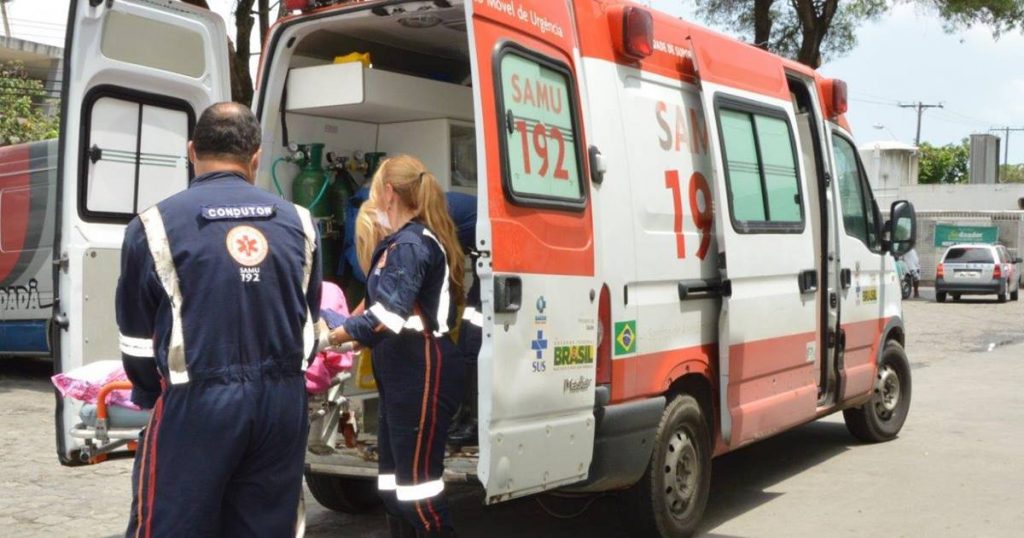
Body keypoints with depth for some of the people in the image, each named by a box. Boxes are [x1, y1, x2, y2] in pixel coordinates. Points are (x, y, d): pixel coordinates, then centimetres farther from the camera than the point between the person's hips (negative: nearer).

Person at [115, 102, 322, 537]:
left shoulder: (157, 225, -5)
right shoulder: (297, 223, 7)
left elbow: (138, 338, 2)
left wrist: (152, 397, 20)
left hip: (196, 404, -4)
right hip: (283, 402, 4)